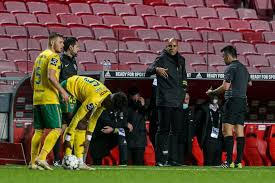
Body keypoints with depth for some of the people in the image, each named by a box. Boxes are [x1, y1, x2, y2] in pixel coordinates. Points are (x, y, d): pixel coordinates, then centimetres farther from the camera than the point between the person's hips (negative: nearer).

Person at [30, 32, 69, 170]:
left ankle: (33, 162, 8)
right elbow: (51, 77, -21)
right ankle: (42, 158, -18)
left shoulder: (40, 56, 19)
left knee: (38, 131, 10)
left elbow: (32, 79, 22)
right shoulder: (53, 57, -8)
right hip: (50, 99, -9)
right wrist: (63, 91, -17)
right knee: (56, 129, -7)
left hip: (37, 99, 9)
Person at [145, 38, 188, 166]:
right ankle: (160, 159, -6)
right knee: (163, 130, -7)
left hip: (178, 101, 7)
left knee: (175, 131, 8)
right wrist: (156, 69, -38)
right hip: (165, 101, -7)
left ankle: (172, 158, 12)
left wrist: (184, 90, 14)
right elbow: (148, 71, -17)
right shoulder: (162, 59, -4)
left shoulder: (181, 60, 16)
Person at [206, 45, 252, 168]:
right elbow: (249, 83, 32)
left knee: (227, 130, -9)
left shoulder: (231, 68, -10)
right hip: (243, 101, 9)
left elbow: (225, 87, -16)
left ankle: (229, 161, -16)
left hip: (232, 101, -9)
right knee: (239, 132, 6)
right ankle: (239, 161, 2)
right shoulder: (244, 68, 17)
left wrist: (212, 92, -2)